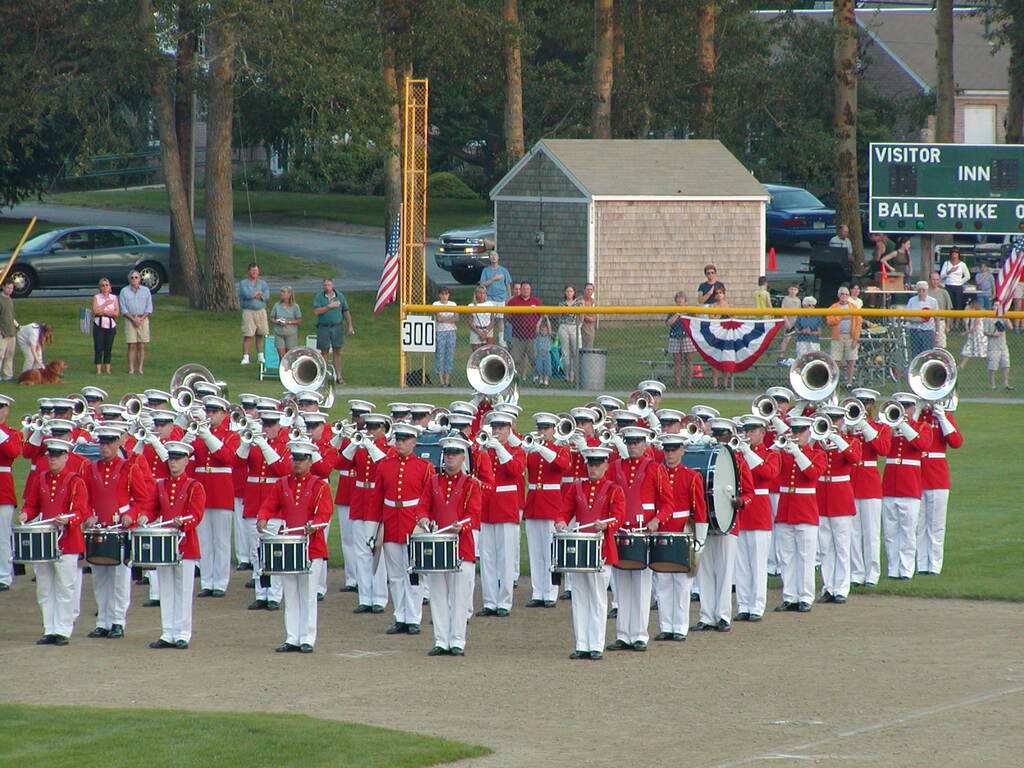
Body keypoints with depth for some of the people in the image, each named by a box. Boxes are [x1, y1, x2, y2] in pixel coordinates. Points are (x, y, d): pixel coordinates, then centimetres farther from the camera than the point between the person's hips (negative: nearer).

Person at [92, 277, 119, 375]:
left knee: (108, 348, 1)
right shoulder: (96, 297, 5)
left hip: (111, 324, 1)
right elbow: (95, 311, -9)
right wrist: (106, 304, -9)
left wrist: (103, 312, -8)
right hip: (99, 325, -1)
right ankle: (98, 370, -5)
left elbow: (116, 313, -1)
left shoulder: (114, 298, 9)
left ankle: (108, 369, 5)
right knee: (98, 348, -6)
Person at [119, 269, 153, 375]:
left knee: (141, 346, 0)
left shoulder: (145, 290, 9)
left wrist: (141, 319, -9)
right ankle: (131, 369, -4)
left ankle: (140, 368, 2)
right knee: (131, 346, -5)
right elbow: (123, 308, 1)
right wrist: (133, 319, -11)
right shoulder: (124, 291, 6)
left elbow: (149, 307, 5)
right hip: (130, 319, -1)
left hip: (143, 319, 1)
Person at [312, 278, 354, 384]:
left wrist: (350, 326, 6)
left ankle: (338, 376, 6)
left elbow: (346, 312, 10)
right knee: (324, 352, 2)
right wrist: (329, 306, -17)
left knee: (337, 352, 2)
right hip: (323, 327, -1)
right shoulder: (319, 297, 0)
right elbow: (316, 311, -12)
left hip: (337, 327, 1)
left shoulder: (340, 296, 6)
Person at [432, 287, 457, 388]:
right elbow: (438, 318, -10)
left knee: (450, 354, -1)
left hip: (451, 331, 2)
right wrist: (450, 319, -5)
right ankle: (441, 380, -5)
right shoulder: (436, 304, 2)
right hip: (440, 331, -2)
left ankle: (447, 379, 2)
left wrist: (443, 319, -10)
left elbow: (456, 318, 0)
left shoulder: (453, 304, 10)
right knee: (440, 354, -6)